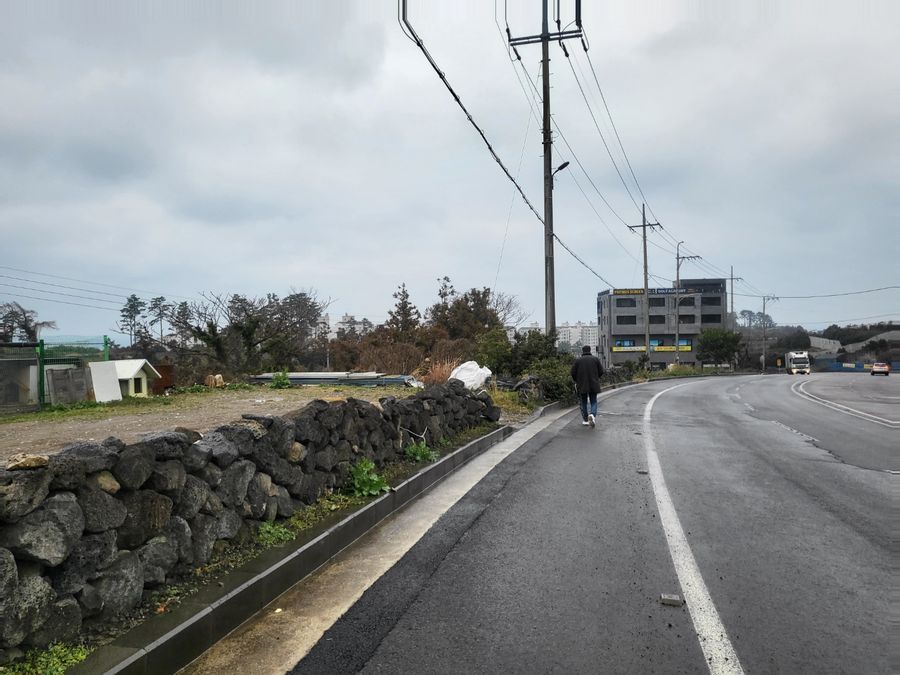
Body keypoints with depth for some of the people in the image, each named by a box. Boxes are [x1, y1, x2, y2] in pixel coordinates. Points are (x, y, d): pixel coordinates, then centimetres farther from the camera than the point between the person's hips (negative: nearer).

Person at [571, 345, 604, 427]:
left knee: (583, 402, 13)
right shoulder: (595, 359, 0)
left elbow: (573, 372, -3)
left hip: (582, 385, 0)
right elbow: (601, 371, 0)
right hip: (593, 385, 0)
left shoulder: (578, 360, -2)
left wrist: (576, 381, 14)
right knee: (593, 402, 8)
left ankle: (585, 420, 13)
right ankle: (592, 415, -19)